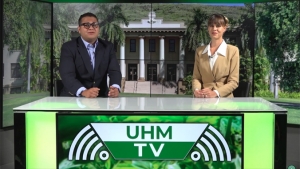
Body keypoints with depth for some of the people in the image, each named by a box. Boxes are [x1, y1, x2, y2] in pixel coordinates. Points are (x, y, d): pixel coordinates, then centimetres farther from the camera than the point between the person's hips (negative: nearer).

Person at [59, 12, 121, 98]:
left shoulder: (108, 47, 8)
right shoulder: (69, 47, -3)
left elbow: (114, 70, -3)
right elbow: (67, 75, -16)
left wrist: (115, 88, -25)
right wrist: (83, 92, -34)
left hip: (101, 97, 2)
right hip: (74, 98, -2)